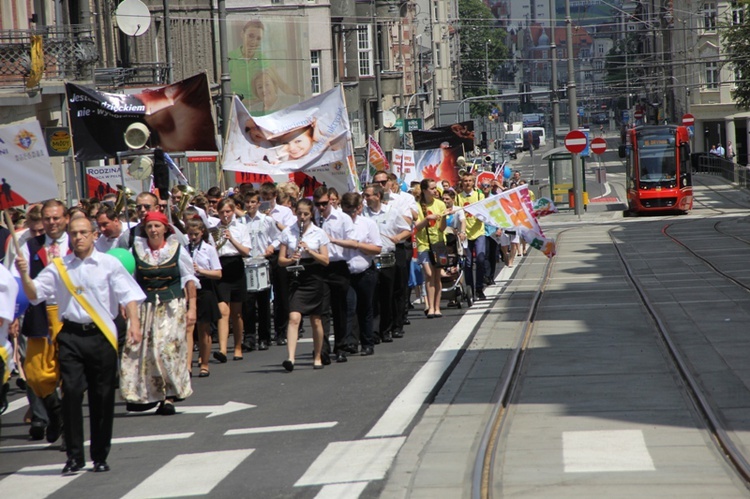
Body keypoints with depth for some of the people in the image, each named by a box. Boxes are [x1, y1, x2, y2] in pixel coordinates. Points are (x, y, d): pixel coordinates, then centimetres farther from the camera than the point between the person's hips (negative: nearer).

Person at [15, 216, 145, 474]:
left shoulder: (109, 264, 3)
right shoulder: (58, 267, 8)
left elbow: (128, 295, -1)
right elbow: (34, 294, 4)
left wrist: (134, 322, -14)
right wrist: (24, 276, -14)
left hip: (101, 336, -1)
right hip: (71, 335, 1)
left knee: (103, 396, 3)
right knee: (71, 392, -9)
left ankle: (100, 456, 14)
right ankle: (74, 456, -3)